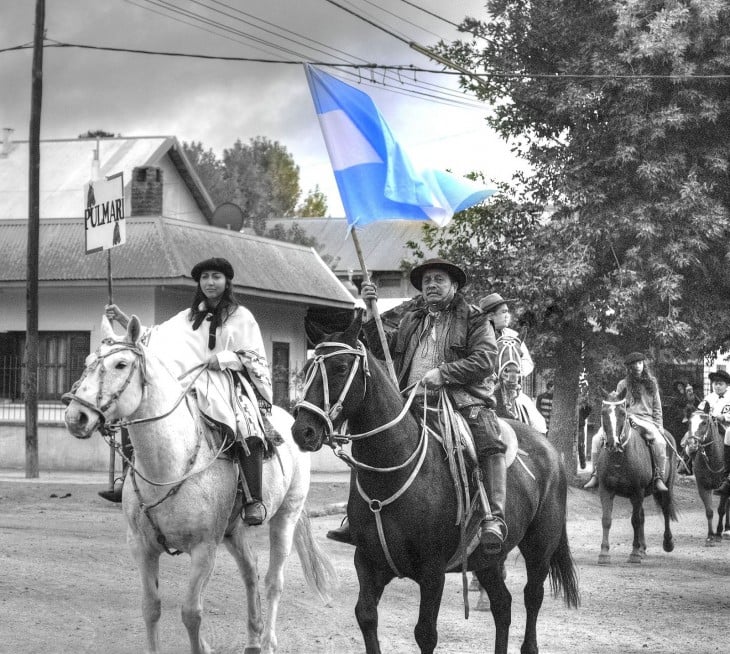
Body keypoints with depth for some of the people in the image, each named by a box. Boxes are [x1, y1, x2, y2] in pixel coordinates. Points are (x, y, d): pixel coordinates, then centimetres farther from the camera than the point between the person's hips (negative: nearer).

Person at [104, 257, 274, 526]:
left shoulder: (241, 316, 8)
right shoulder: (190, 316, 19)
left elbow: (254, 358, 3)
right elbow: (156, 337, 15)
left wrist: (223, 358, -13)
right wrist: (124, 320, 8)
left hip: (232, 383, -4)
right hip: (194, 383, 5)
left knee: (247, 431, -33)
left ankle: (254, 501, -35)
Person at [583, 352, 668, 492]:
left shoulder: (651, 383, 13)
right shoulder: (623, 384, 11)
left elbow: (657, 408, 14)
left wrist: (659, 427, 4)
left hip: (646, 420, -1)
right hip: (625, 419, 1)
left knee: (660, 442, -32)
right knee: (597, 438, -19)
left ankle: (659, 477, -19)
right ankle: (595, 474, -8)